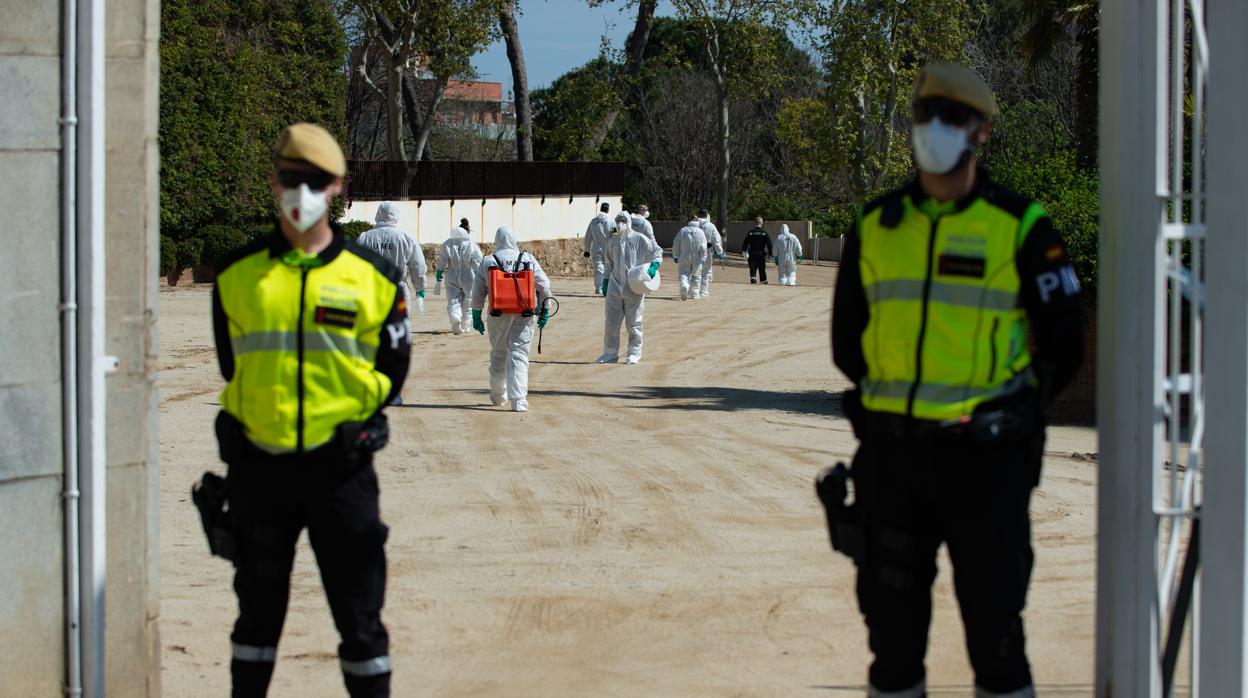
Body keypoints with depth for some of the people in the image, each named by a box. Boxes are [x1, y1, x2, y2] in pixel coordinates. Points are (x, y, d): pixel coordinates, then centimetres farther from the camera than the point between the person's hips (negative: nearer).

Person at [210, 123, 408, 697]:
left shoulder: (373, 276, 1)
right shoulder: (237, 274, 4)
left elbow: (391, 368, 8)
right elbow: (231, 364, 14)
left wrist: (354, 424, 1)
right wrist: (261, 416, 8)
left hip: (340, 463, -1)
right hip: (259, 464, 1)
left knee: (359, 605, 2)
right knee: (258, 603, 12)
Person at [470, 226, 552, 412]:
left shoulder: (487, 262, 3)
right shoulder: (528, 259, 3)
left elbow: (478, 292, 4)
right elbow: (543, 286, 1)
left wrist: (476, 316, 12)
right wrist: (544, 311, 8)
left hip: (498, 315, 1)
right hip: (523, 315, 0)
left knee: (498, 354, 17)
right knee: (519, 355, -2)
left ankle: (498, 395, 29)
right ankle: (519, 400, -15)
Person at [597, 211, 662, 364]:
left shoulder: (639, 239, -2)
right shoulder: (612, 241, 12)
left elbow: (656, 251, 2)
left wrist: (654, 266, -13)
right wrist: (605, 280, 16)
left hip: (633, 287, -4)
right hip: (615, 287, 4)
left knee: (633, 322, 1)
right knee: (611, 321, 4)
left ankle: (634, 353, 11)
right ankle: (610, 353, 12)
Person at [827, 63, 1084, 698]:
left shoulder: (1019, 228, -1)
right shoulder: (874, 226, 9)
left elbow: (1063, 346, 4)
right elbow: (846, 339, 18)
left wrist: (1009, 412, 1)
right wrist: (889, 397, 10)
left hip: (983, 454, -3)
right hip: (890, 450, 4)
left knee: (993, 614, -1)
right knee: (890, 613, 8)